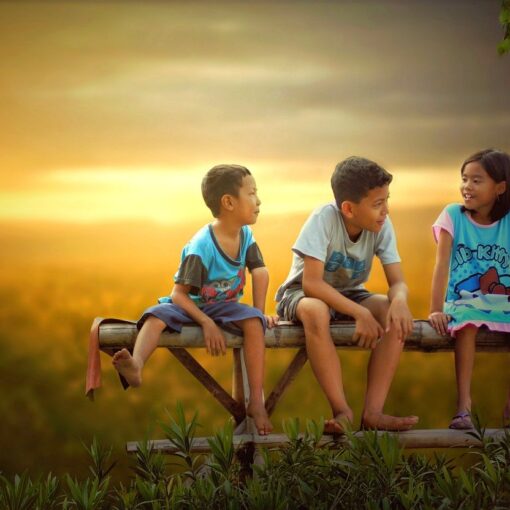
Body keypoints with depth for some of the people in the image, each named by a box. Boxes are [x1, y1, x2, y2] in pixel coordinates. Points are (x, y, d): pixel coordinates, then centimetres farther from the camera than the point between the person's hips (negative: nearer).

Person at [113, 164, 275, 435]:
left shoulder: (245, 235, -4)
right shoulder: (201, 247, -23)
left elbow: (260, 273, 3)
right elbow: (179, 293, -22)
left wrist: (260, 312, -6)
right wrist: (207, 323, -31)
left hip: (223, 305, 4)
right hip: (191, 306, -4)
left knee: (253, 321, -28)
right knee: (156, 316, -33)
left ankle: (256, 401, -28)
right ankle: (135, 367, -63)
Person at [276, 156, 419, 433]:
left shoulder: (382, 225, -13)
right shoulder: (325, 218, -26)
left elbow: (398, 281, -12)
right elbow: (311, 283, -30)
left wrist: (399, 300, -38)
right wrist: (359, 312, -39)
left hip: (349, 295, 5)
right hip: (302, 294, -5)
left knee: (395, 314, -24)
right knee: (315, 311, -40)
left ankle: (373, 411, -25)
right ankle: (342, 410, -31)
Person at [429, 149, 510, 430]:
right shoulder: (453, 215, -1)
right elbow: (442, 264, -8)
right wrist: (436, 310, -16)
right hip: (463, 302, -1)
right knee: (467, 322, -34)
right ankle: (463, 403, -30)